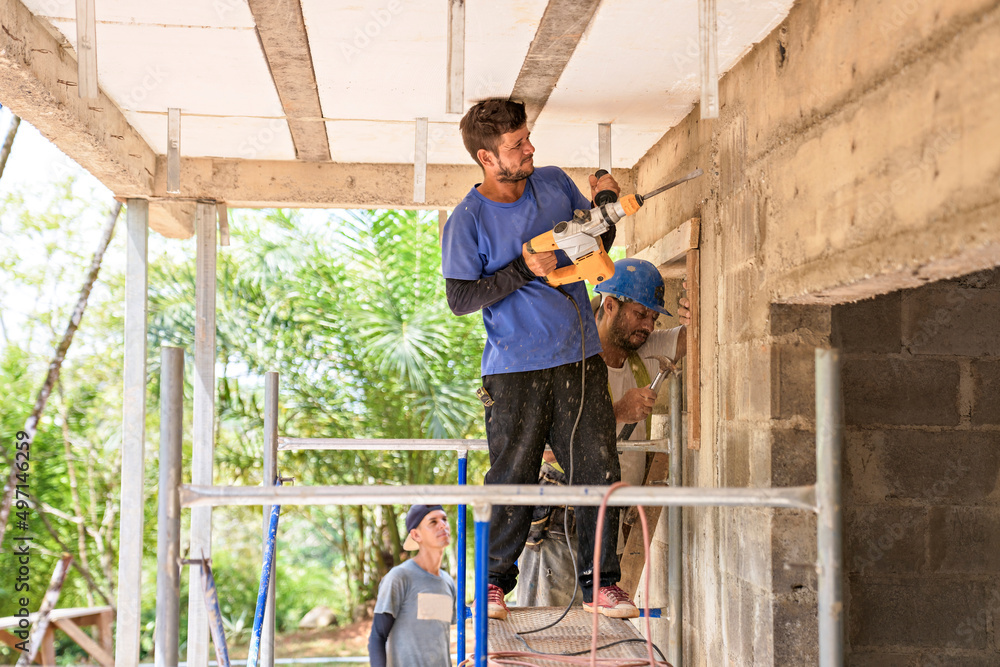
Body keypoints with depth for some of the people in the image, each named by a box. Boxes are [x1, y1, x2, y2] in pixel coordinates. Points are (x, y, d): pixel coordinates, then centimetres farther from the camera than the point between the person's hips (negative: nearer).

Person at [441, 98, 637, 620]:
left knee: (598, 474, 2)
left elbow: (597, 244, 20)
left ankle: (600, 584, 11)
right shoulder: (466, 221, -7)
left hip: (580, 360, 4)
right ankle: (495, 583, 16)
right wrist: (524, 269, -17)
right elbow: (460, 298, -10)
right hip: (516, 370, -4)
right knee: (512, 478, 0)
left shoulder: (555, 184, 8)